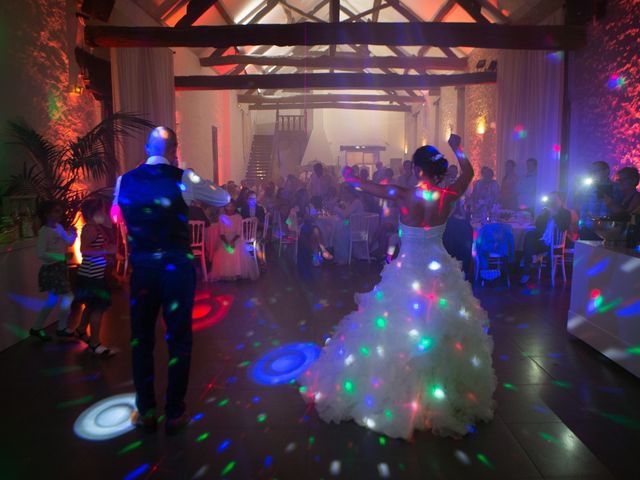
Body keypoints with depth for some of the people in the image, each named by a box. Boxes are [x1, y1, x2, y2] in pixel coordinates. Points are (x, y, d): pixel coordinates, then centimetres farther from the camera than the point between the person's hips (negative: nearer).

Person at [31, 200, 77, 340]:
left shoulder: (59, 227, 4)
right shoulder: (44, 231, -18)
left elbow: (68, 242, 13)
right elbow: (40, 254, -24)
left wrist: (73, 234, -7)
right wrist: (61, 256, -30)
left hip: (60, 267, 9)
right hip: (51, 269, -9)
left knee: (52, 301, 18)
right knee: (68, 298, -3)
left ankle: (36, 328, 30)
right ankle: (61, 329, 14)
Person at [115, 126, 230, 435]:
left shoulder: (124, 181, 2)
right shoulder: (183, 179, -9)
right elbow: (224, 198, 5)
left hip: (141, 268, 3)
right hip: (177, 267, -3)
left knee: (141, 338, 16)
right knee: (178, 339, 9)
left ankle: (146, 412, 28)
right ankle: (174, 414, 20)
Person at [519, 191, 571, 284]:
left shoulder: (566, 213, 3)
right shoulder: (546, 211, 17)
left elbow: (563, 228, -15)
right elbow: (537, 225, 7)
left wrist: (554, 214, -15)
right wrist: (544, 213, -5)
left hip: (556, 244, -5)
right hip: (542, 241, 5)